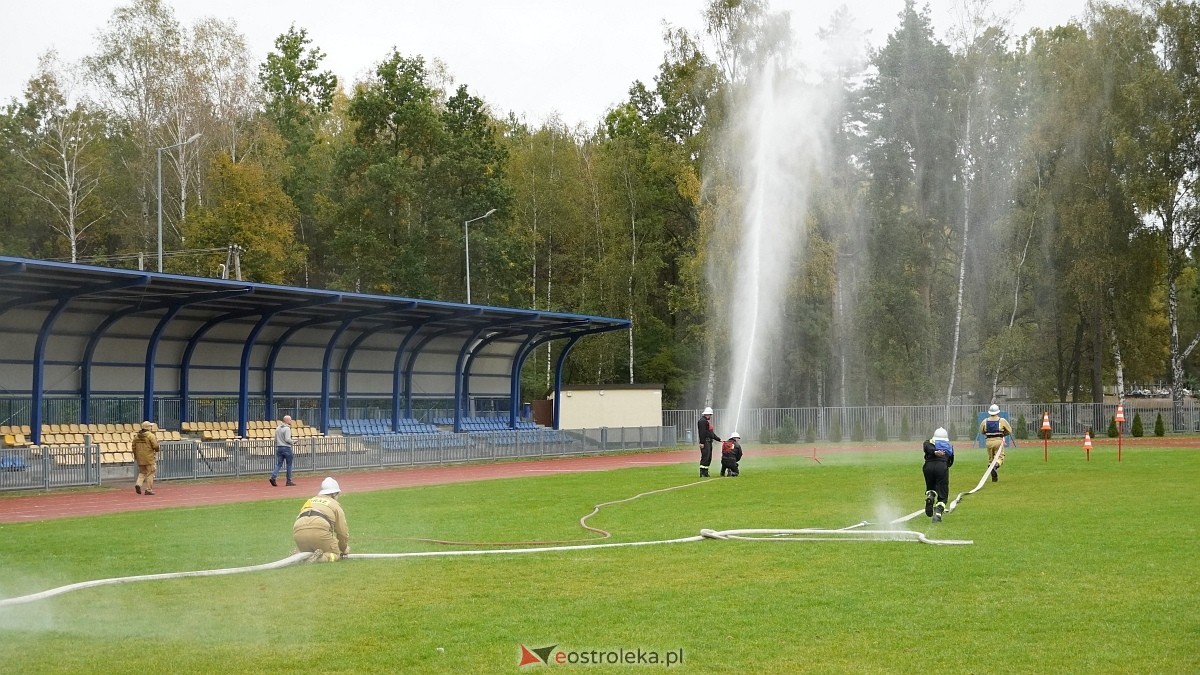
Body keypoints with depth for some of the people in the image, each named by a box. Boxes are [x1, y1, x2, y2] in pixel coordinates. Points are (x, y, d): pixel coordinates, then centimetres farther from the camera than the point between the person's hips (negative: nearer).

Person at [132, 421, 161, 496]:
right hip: (149, 457, -6)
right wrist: (157, 450, 7)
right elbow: (155, 446, -16)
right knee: (150, 474, 2)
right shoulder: (150, 435, -11)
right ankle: (149, 490, 1)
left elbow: (134, 447, 10)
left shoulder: (137, 436, 7)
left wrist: (135, 456, 20)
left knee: (142, 472, 19)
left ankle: (138, 484, -3)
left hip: (140, 458, 6)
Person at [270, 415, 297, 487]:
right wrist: (293, 442, -4)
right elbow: (287, 439, -20)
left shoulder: (278, 428, 11)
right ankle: (289, 481, 7)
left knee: (278, 464, 6)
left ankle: (273, 477, -13)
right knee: (289, 464, 4)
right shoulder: (287, 429, -13)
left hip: (279, 448, 7)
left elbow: (275, 439, 14)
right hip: (286, 448, -7)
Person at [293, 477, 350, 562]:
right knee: (335, 555, 12)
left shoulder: (309, 501, 35)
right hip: (319, 530, -4)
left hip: (298, 531, 5)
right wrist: (344, 548, 43)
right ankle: (322, 557, -22)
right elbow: (342, 532, 23)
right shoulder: (335, 504, 22)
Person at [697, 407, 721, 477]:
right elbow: (702, 432, -19)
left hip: (709, 442, 10)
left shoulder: (708, 421, 21)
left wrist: (718, 439, 23)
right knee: (705, 457, -12)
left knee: (709, 458, 11)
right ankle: (702, 473, -13)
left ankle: (705, 472, 15)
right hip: (705, 442, -10)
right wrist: (702, 443, -24)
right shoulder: (702, 421, -12)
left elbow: (711, 432, 26)